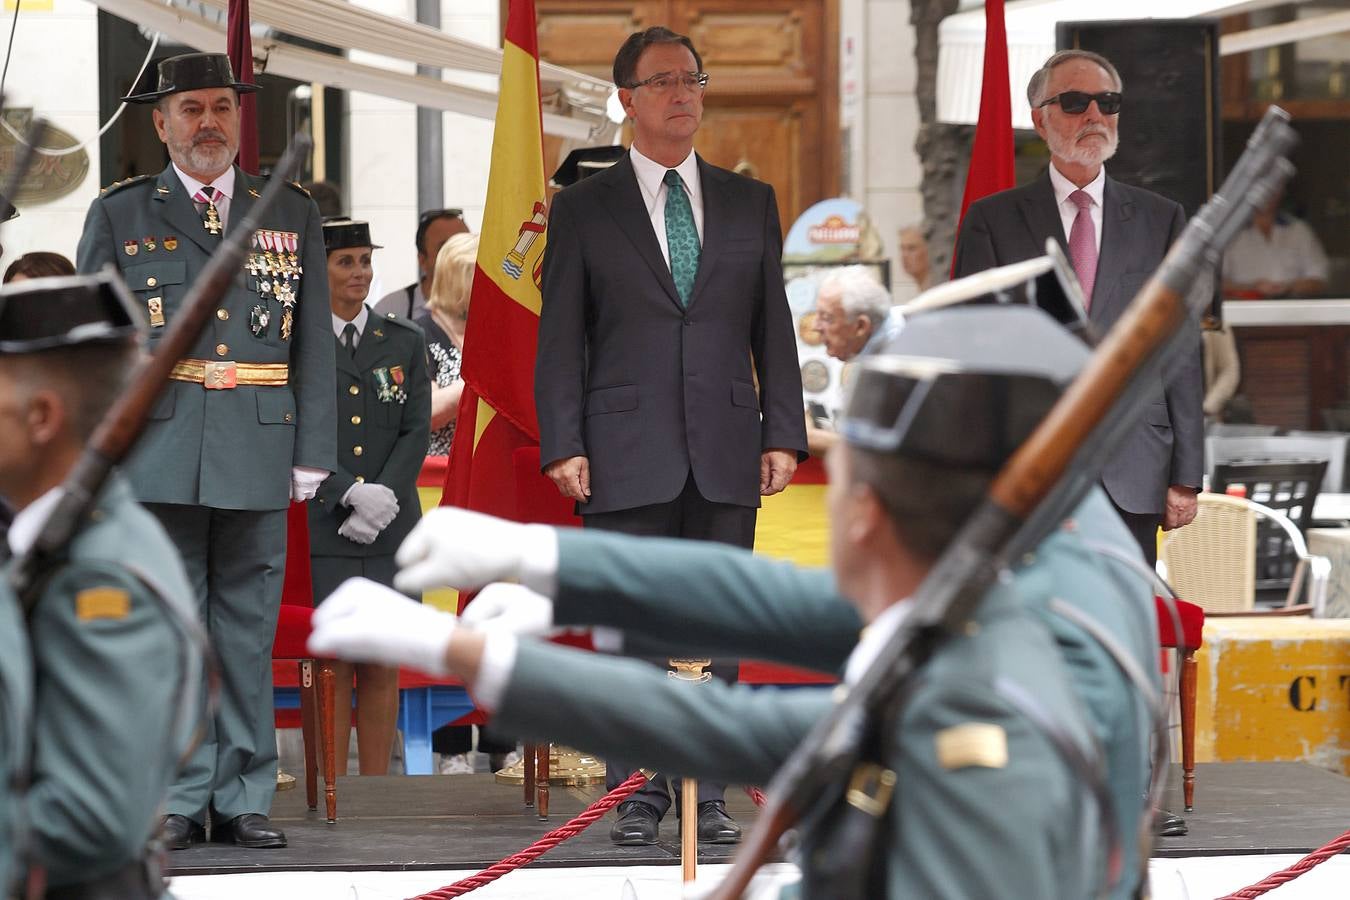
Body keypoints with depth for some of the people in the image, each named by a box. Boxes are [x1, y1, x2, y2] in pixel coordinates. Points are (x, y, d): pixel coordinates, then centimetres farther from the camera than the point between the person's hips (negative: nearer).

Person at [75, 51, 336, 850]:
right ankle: (178, 800, 3)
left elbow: (315, 343, 11)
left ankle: (243, 800, 8)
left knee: (248, 632, 3)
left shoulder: (293, 216, 12)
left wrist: (313, 454, 4)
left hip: (258, 455, 1)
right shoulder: (119, 216, 9)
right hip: (157, 453, -1)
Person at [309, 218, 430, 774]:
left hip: (392, 529, 3)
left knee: (383, 664, 2)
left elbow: (417, 432, 6)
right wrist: (352, 495, -14)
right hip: (319, 531, -3)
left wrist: (383, 497, -9)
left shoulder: (404, 342, 13)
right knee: (331, 664, -5)